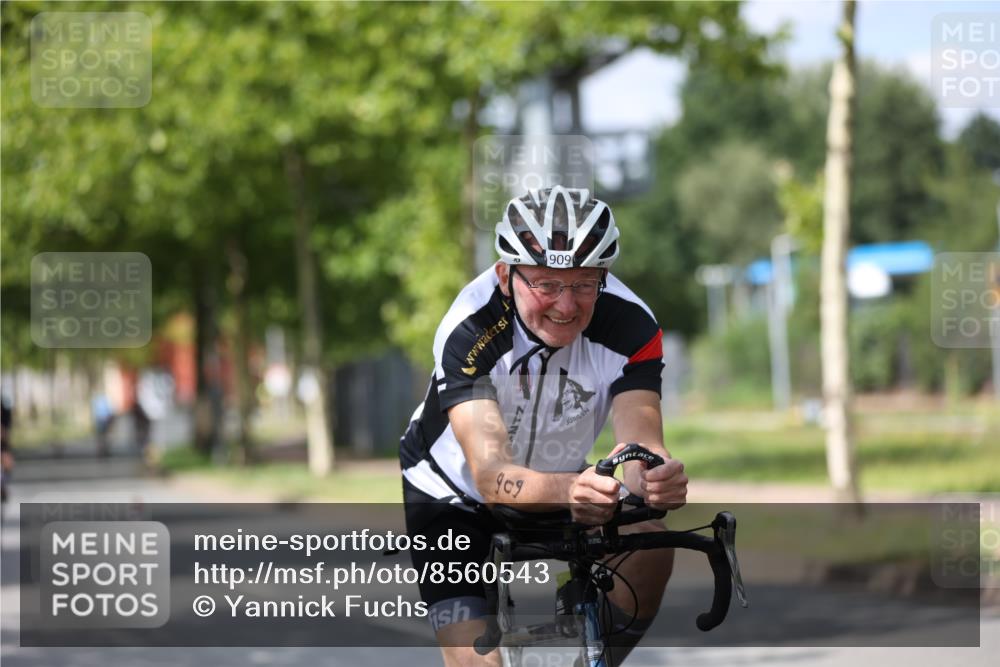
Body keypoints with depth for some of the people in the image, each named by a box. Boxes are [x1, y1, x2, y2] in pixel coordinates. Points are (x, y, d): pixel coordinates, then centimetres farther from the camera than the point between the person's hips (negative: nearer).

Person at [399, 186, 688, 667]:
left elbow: (639, 442, -35)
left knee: (649, 546, -26)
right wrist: (566, 491, -64)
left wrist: (658, 477, -59)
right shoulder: (469, 332, -34)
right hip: (454, 497, -3)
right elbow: (490, 474, -43)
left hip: (560, 480, 3)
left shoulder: (630, 326, -26)